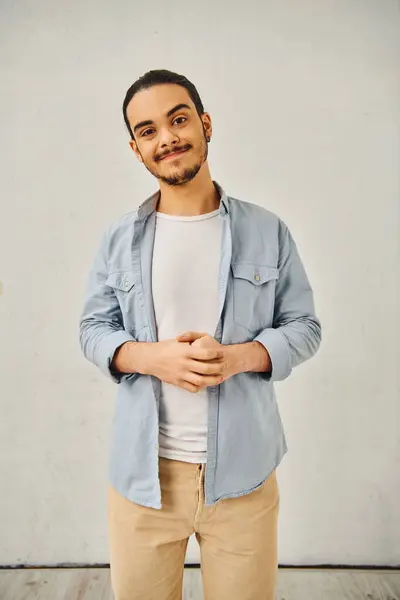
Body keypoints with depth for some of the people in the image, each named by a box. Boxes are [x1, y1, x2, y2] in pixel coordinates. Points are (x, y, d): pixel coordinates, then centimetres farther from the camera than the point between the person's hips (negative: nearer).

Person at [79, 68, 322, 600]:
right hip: (141, 471, 1)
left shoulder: (267, 232, 0)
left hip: (243, 471, 0)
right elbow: (93, 329, 5)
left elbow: (305, 327, 3)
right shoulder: (120, 238, 3)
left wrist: (238, 357, -16)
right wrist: (150, 356, -15)